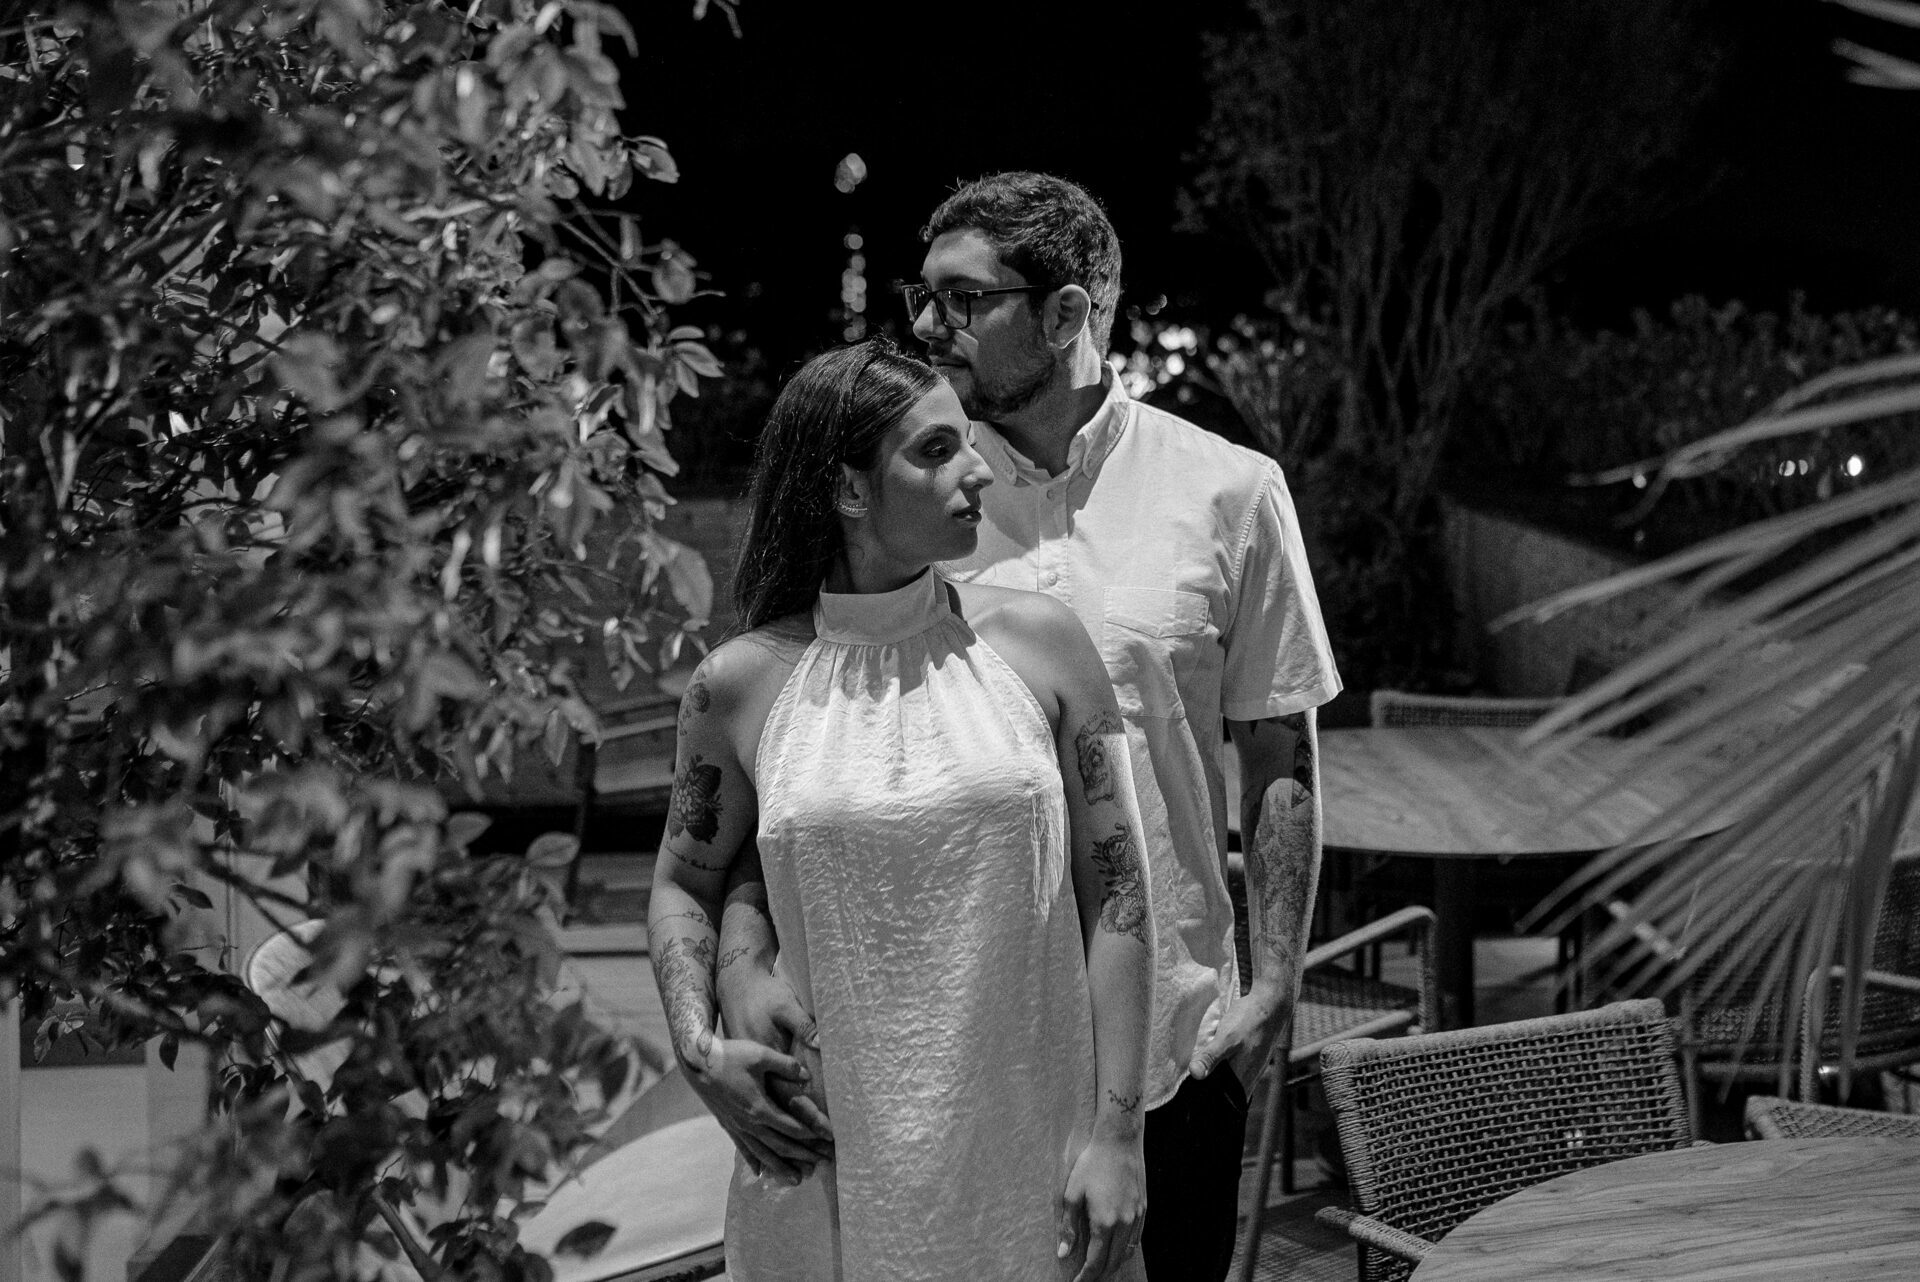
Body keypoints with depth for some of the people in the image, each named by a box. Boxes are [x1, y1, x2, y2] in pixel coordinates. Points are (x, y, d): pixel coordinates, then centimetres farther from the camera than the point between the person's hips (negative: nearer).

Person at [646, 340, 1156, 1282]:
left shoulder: (1038, 644, -1)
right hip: (831, 1160, 0)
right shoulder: (741, 686, -1)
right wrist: (697, 1046, -4)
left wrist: (1116, 1132, -5)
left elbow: (1115, 892, -1)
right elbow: (684, 884, 14)